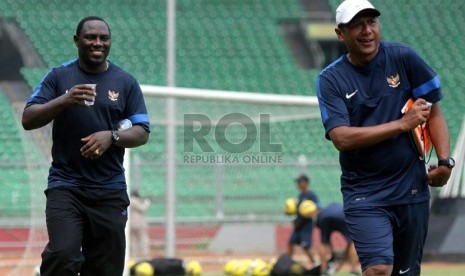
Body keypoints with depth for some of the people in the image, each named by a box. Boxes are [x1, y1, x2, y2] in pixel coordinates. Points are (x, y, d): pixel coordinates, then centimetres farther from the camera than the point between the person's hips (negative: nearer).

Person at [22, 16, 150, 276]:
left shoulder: (126, 82, 7)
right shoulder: (58, 77, 5)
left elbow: (142, 133, 5)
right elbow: (28, 120, -2)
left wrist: (112, 136, -15)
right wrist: (64, 100, -18)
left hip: (110, 190, 2)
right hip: (65, 185, -2)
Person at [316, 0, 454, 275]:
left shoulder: (404, 58, 0)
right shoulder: (330, 80, -4)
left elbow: (433, 111, 5)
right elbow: (342, 138, -15)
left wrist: (445, 161, -10)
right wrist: (403, 124, -17)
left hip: (412, 190, 2)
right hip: (365, 195, -2)